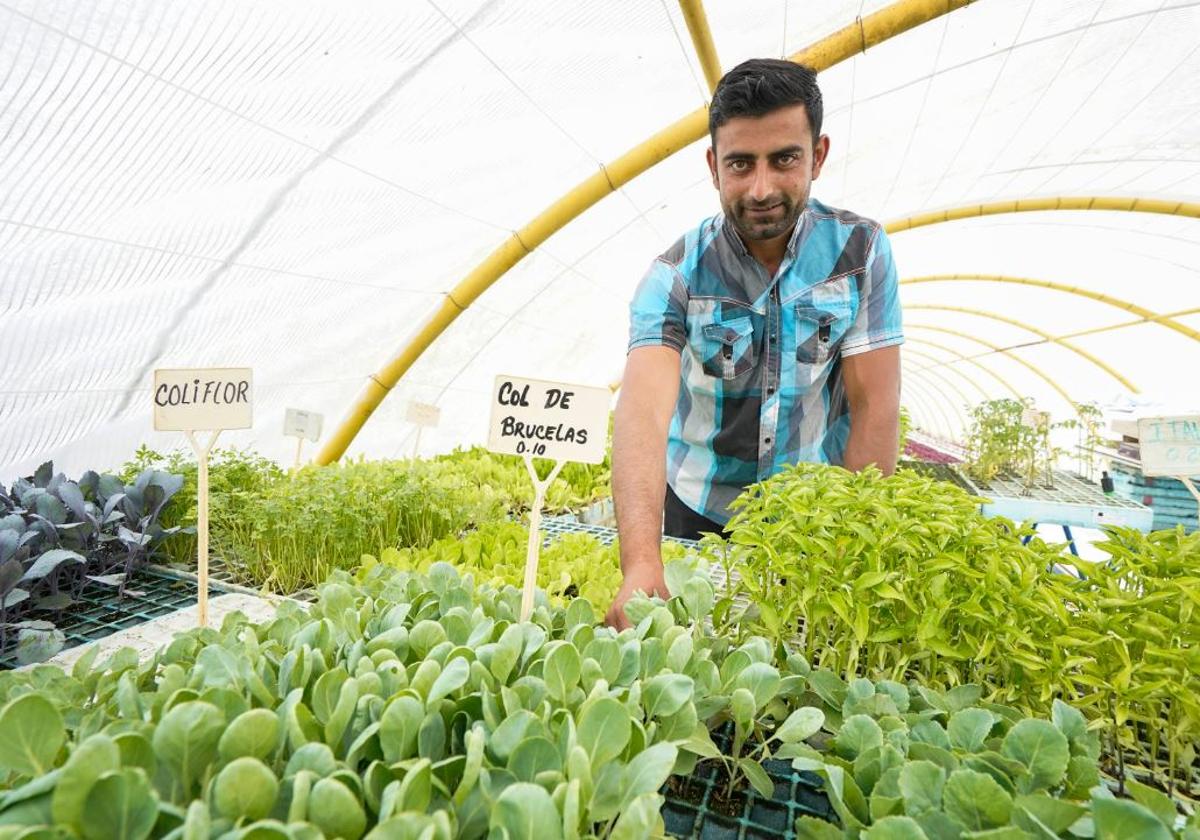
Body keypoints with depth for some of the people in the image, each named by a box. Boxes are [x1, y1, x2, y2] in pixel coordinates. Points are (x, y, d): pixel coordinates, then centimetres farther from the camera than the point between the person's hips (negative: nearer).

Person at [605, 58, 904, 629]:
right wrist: (641, 564, -46)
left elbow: (874, 407, -12)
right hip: (698, 516, 0)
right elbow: (643, 412, -32)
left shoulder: (860, 250, -11)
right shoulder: (676, 275, -17)